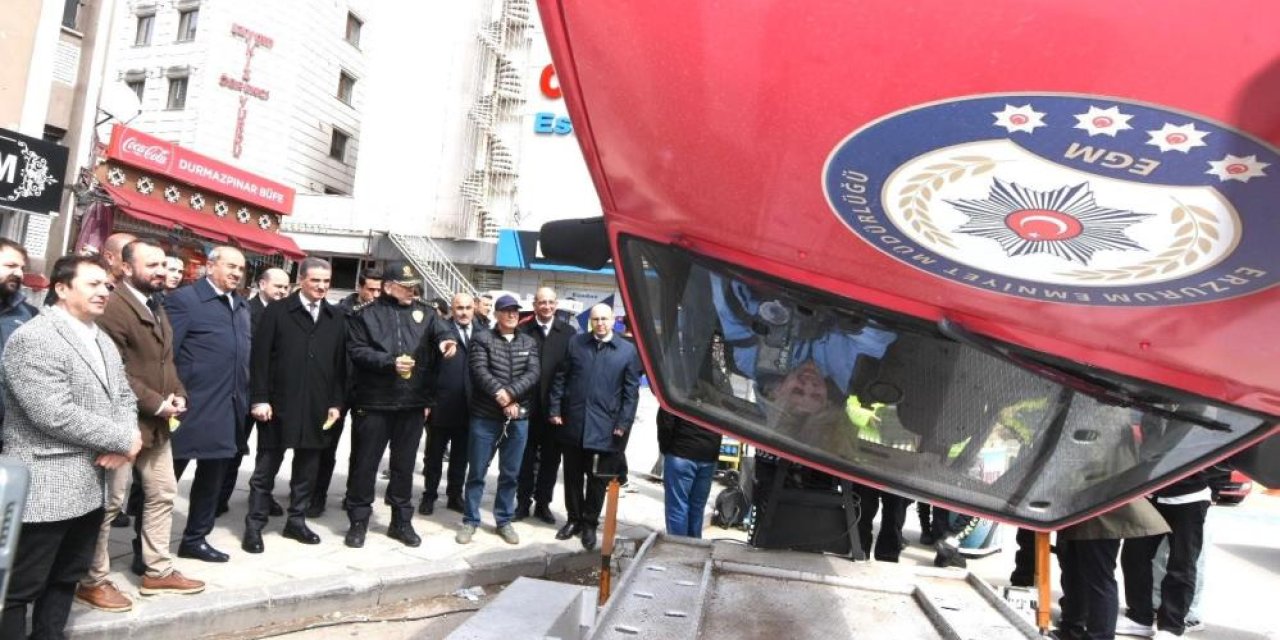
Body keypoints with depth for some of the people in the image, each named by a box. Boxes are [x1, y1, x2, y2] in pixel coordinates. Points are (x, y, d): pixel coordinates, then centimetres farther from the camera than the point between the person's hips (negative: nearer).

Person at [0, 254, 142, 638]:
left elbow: (124, 397, 13)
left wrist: (125, 440, -7)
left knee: (66, 580, 19)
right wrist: (123, 440, -15)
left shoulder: (103, 342, 14)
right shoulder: (33, 339, -15)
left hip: (90, 486, 8)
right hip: (44, 489, -8)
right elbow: (55, 415, -23)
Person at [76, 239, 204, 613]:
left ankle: (158, 571, 26)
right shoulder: (114, 307, -16)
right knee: (110, 502, 2)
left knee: (162, 495, 14)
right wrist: (158, 403, -18)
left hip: (158, 422, 9)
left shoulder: (156, 307, 15)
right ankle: (92, 582, 17)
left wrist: (177, 395, 2)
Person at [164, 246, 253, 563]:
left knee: (212, 478, 16)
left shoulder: (242, 306, 14)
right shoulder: (184, 299, -7)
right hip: (192, 407, -7)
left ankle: (195, 539, 30)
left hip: (229, 409, 7)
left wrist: (245, 399, 10)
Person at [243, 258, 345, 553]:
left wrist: (336, 402, 3)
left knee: (307, 468, 12)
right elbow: (260, 358, -5)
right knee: (266, 468, 7)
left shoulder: (336, 318, 8)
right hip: (279, 404, -3)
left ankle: (297, 521, 25)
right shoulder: (276, 312, -2)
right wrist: (259, 399, -11)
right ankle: (254, 525, 17)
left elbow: (340, 363, 7)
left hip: (317, 407, 3)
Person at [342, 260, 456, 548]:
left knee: (404, 465, 13)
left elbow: (441, 330, -8)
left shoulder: (423, 312, 8)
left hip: (412, 403, 3)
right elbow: (356, 351, -9)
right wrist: (390, 362, -19)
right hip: (373, 403, -3)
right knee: (365, 464, 6)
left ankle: (401, 521, 25)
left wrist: (446, 340, -31)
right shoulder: (365, 315, 0)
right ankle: (358, 521, 20)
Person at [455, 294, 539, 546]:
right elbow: (480, 371, -11)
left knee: (510, 474, 10)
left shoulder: (529, 343, 9)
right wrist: (501, 397, -19)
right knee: (476, 472, 5)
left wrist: (510, 393, -18)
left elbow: (533, 374, -3)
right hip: (485, 416, -2)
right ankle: (470, 521, 18)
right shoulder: (482, 338, 1)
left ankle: (504, 521, 22)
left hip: (518, 417, 3)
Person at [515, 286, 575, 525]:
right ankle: (523, 501, 23)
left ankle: (543, 503, 23)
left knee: (551, 457, 10)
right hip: (528, 404, -1)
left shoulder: (568, 332, 0)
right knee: (527, 456, 10)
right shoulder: (523, 330, -2)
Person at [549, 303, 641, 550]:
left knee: (597, 479, 8)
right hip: (573, 423, 2)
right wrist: (555, 410, 0)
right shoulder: (575, 343, 5)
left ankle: (590, 523, 24)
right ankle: (574, 519, 29)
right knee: (573, 476, 13)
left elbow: (631, 391, -1)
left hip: (605, 427, -2)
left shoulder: (628, 351, -1)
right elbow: (561, 378, 6)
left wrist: (623, 424, -7)